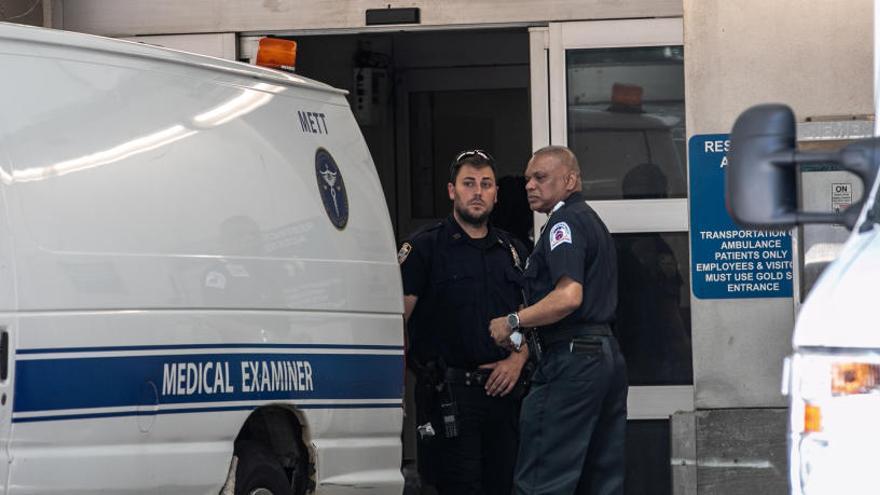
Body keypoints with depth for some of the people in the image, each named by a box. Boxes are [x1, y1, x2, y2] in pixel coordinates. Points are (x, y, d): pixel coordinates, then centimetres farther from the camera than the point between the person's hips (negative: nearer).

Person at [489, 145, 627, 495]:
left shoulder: (565, 223, -9)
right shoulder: (593, 222, 24)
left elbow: (569, 296, -23)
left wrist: (513, 321, -14)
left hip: (571, 359, -11)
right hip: (607, 355, 11)